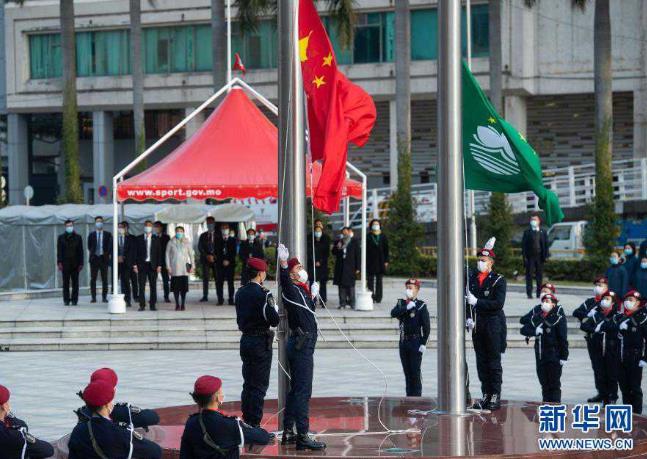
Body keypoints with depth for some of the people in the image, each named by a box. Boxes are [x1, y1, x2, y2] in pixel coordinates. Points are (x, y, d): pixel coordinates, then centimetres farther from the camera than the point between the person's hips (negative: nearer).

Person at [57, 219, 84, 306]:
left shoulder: (78, 237, 10)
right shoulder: (61, 238, 9)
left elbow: (81, 251, 8)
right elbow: (59, 251, 4)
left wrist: (81, 263, 1)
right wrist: (59, 262, -6)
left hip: (75, 264, 1)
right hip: (65, 264, 0)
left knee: (75, 283, 0)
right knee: (66, 283, -1)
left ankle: (74, 300, 4)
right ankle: (66, 300, 3)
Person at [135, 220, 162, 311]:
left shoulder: (156, 239, 8)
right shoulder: (139, 239, 6)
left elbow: (159, 253, 6)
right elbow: (136, 252, 4)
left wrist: (159, 265, -2)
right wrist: (135, 265, -4)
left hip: (152, 265, 0)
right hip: (142, 265, 0)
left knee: (153, 286, 1)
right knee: (141, 286, -2)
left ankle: (152, 305, 6)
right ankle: (142, 305, 2)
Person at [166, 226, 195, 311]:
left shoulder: (187, 243, 6)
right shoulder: (171, 243, 4)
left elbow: (191, 255, 9)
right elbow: (167, 255, 5)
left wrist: (192, 266, 2)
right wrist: (168, 267, -1)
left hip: (184, 268, 1)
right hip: (174, 268, -1)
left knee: (184, 286, -3)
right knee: (175, 286, -3)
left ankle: (183, 304, 4)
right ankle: (177, 304, 3)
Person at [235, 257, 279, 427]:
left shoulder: (240, 292, 7)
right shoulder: (263, 294, -16)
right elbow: (274, 320, -18)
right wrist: (275, 309, 0)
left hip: (245, 340, 7)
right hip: (261, 343, -7)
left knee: (248, 384, 15)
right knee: (259, 386, -2)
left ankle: (246, 422, 20)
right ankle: (254, 425, -2)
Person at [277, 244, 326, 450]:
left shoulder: (302, 291, 16)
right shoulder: (292, 290, -11)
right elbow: (284, 281, -35)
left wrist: (313, 296, 30)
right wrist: (283, 264, -50)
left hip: (301, 345, 10)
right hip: (301, 344, -10)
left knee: (296, 390, 14)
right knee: (303, 391, -12)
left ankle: (288, 433, 21)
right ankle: (303, 437, -14)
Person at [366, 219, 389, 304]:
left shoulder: (383, 237, 7)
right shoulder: (368, 237, 3)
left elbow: (386, 249, 6)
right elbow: (365, 249, 1)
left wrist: (386, 261, 0)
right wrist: (365, 261, -5)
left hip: (380, 261, 1)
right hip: (370, 261, -1)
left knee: (379, 280, 3)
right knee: (371, 280, -3)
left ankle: (378, 298, 5)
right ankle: (371, 298, -3)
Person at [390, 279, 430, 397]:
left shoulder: (421, 306, -6)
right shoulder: (401, 303, 10)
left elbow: (426, 326, -8)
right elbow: (393, 313, -9)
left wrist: (423, 343, -13)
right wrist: (406, 308, -19)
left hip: (416, 342, -5)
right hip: (403, 342, 5)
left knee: (415, 371, -4)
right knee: (407, 371, 10)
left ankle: (417, 396, 1)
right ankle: (409, 395, 16)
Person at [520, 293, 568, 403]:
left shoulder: (558, 318, -7)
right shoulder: (536, 317, 9)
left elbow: (563, 339, -9)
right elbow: (524, 329, 6)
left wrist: (564, 356, -13)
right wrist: (534, 331, -14)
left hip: (554, 356, -5)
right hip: (540, 355, 5)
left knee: (554, 383, 0)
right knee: (544, 382, 11)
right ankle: (546, 402, 18)